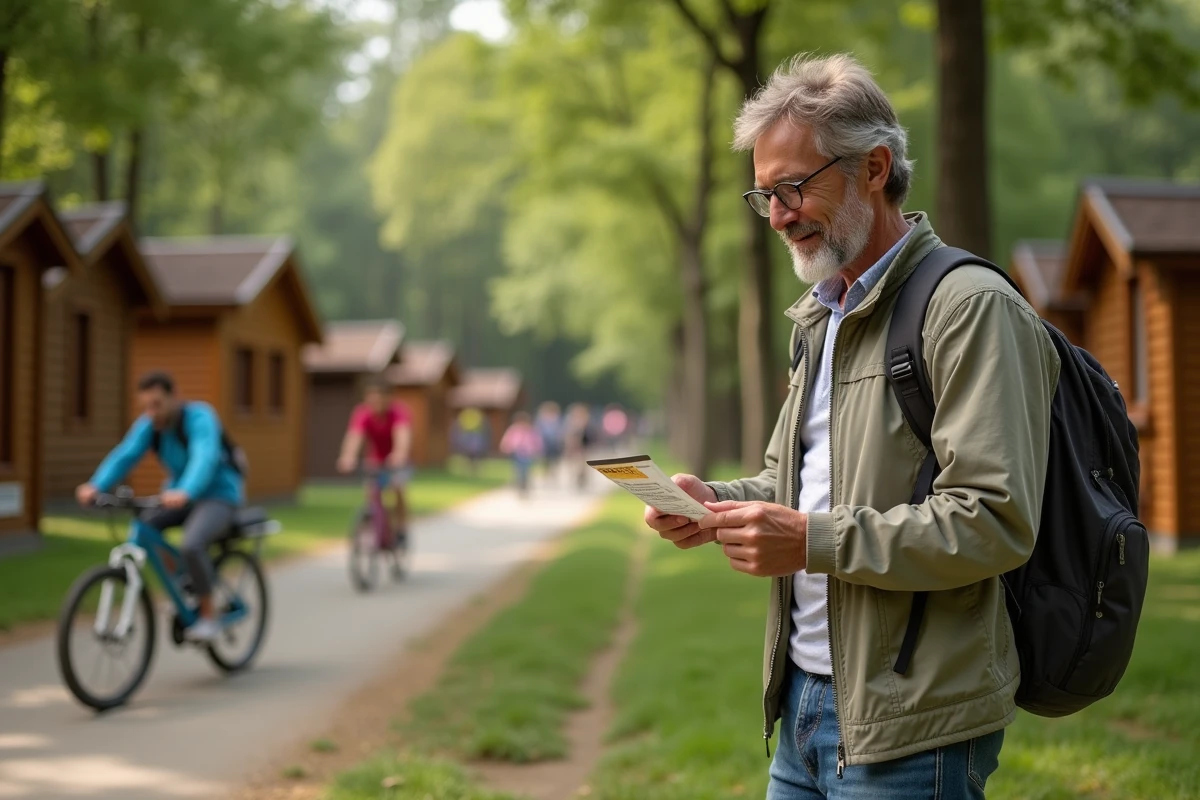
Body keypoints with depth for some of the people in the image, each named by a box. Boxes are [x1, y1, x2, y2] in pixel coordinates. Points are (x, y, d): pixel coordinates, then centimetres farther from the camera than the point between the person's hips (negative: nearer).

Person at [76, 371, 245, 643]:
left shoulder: (198, 417, -24)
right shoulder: (148, 425, -7)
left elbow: (205, 458, -40)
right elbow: (124, 455, -19)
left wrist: (185, 493, -58)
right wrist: (95, 486, -37)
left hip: (219, 495, -6)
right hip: (178, 494, 7)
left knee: (191, 545, -31)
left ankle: (208, 617, -12)